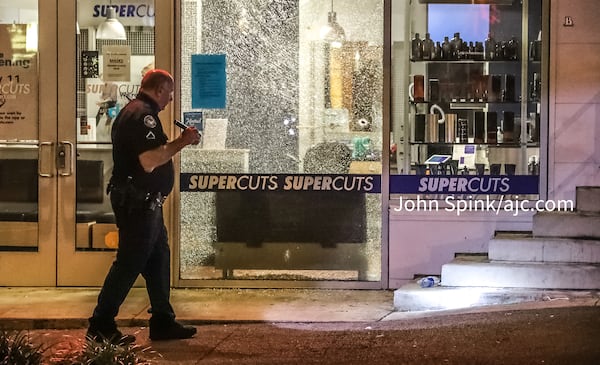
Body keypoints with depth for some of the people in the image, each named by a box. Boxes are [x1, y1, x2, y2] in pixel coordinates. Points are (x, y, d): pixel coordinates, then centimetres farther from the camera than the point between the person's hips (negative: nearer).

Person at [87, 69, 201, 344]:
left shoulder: (131, 112, 17)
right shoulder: (144, 114, -17)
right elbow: (149, 161, -27)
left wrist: (179, 142, 14)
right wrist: (182, 142, -17)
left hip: (142, 202, 11)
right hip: (138, 202, -11)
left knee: (158, 258, 13)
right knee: (129, 262, -5)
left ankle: (163, 322, 19)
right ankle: (101, 326, 2)